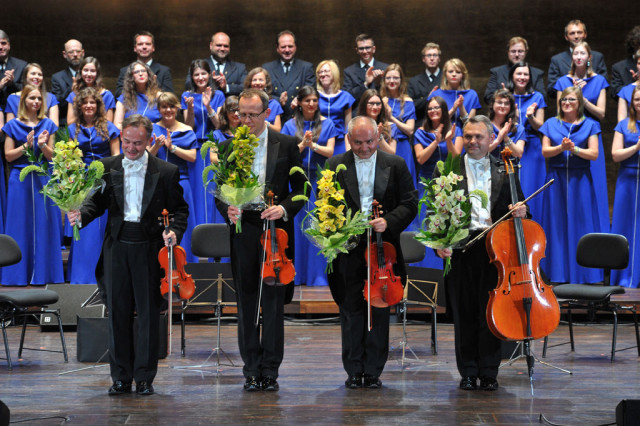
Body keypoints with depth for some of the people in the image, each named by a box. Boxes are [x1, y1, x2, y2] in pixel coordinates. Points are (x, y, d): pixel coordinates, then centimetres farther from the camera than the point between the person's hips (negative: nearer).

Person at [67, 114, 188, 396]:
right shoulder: (106, 167, 7)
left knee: (149, 313, 2)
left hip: (150, 246, -2)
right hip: (117, 245, 2)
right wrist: (81, 215, -15)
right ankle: (121, 377, 16)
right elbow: (97, 202, 6)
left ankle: (145, 377, 13)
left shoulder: (166, 172, 1)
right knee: (117, 312, 6)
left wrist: (174, 231, -15)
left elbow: (179, 208, 3)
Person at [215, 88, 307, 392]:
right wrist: (228, 210, -14)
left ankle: (270, 370, 8)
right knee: (246, 303, 6)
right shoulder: (228, 147, 7)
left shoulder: (287, 145, 3)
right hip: (243, 233, 2)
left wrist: (285, 208, -14)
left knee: (273, 302, 0)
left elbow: (301, 187, 4)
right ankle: (251, 370, 14)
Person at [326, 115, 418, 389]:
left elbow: (410, 203, 3)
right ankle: (354, 371, 12)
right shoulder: (335, 166, 5)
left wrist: (388, 221, -14)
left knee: (379, 311, 4)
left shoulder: (395, 165, 5)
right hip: (348, 251, 0)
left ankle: (373, 371, 12)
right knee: (351, 310, 3)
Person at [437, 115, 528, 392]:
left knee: (491, 313, 2)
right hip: (460, 250, 0)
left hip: (494, 248, 0)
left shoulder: (505, 172, 10)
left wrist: (520, 211, -9)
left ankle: (489, 373, 12)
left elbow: (518, 207, 15)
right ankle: (468, 372, 16)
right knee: (464, 314, 5)